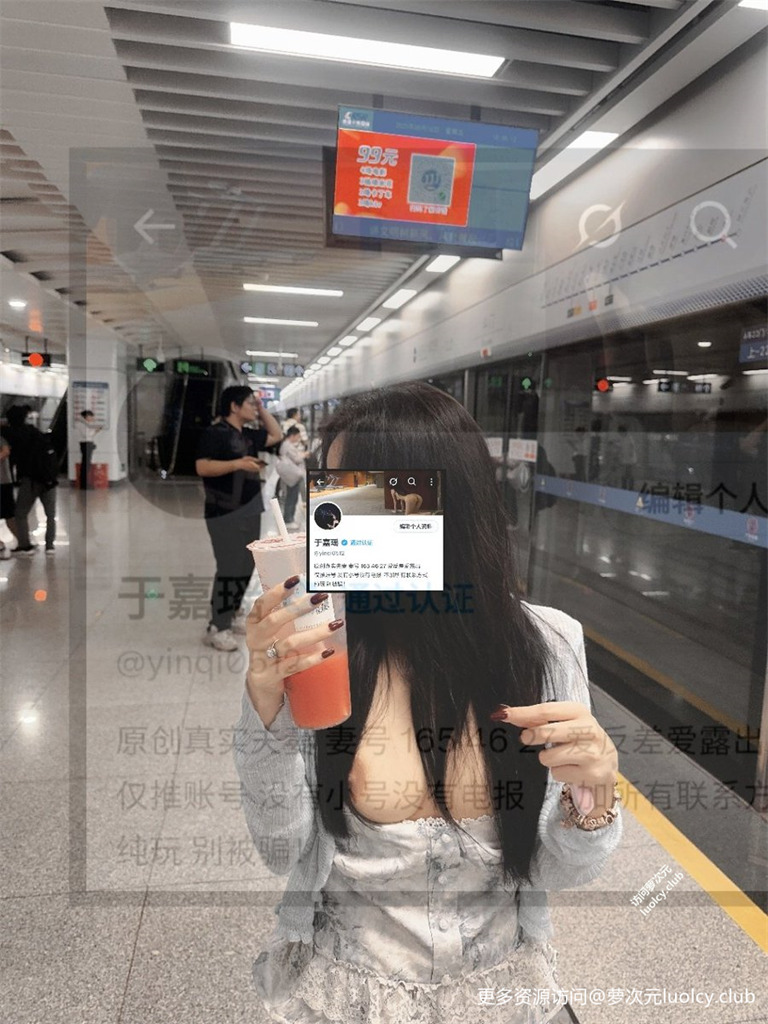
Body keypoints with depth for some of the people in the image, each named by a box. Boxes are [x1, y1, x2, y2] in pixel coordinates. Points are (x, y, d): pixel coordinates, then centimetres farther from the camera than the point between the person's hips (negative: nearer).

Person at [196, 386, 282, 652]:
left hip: (250, 511, 9)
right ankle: (217, 628, -2)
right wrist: (237, 463, -25)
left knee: (246, 567, 13)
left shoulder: (247, 436, 15)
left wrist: (262, 410, 16)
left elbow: (276, 435, 27)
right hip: (226, 513, -9)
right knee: (231, 568, -11)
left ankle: (231, 615, 26)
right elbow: (201, 467, -19)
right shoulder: (215, 433, -10)